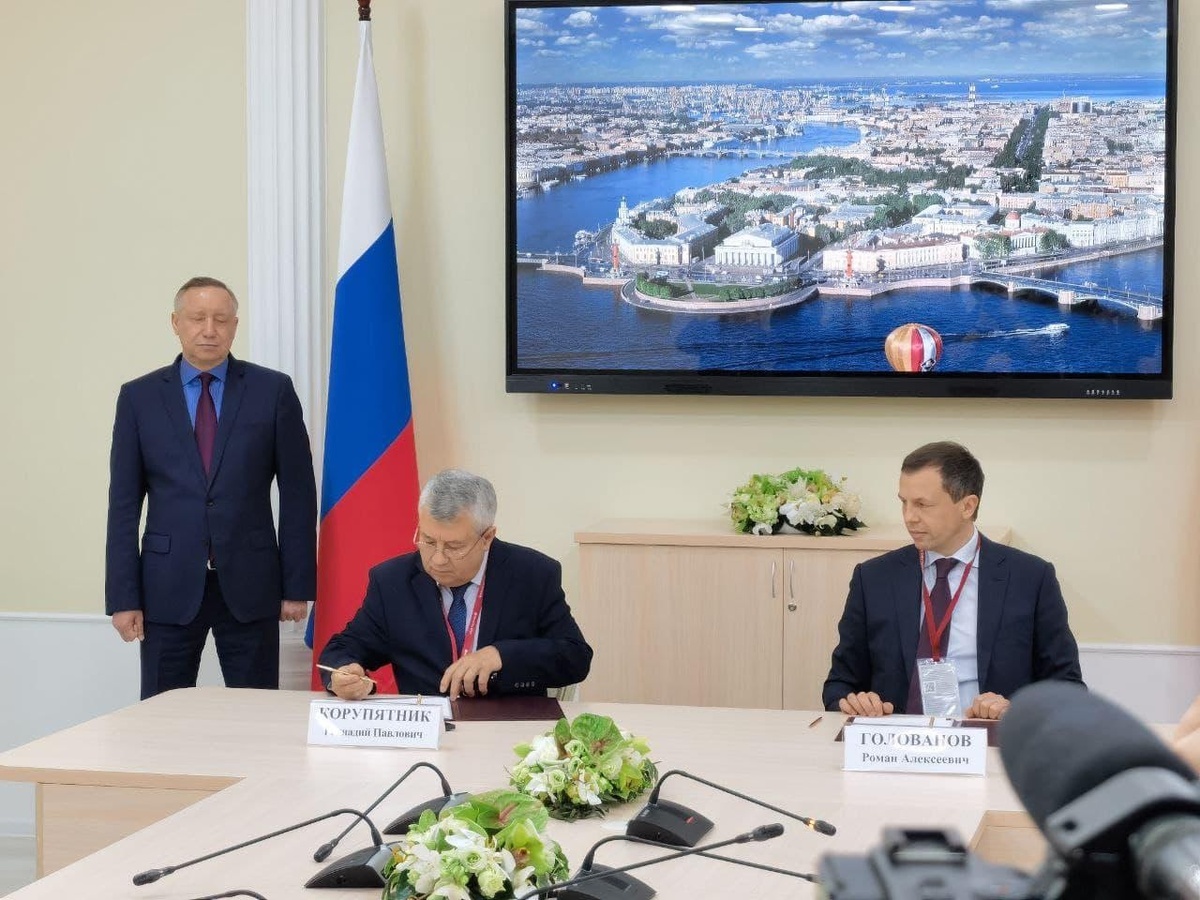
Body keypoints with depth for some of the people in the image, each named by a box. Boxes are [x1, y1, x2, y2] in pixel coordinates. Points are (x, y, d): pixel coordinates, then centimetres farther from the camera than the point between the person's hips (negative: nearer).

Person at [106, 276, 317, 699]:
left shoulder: (273, 391, 2)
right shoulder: (139, 397, 5)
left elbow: (298, 493, 3)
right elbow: (124, 503, 4)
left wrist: (298, 585, -1)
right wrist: (123, 597, -2)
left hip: (249, 586, 0)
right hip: (169, 586, 1)